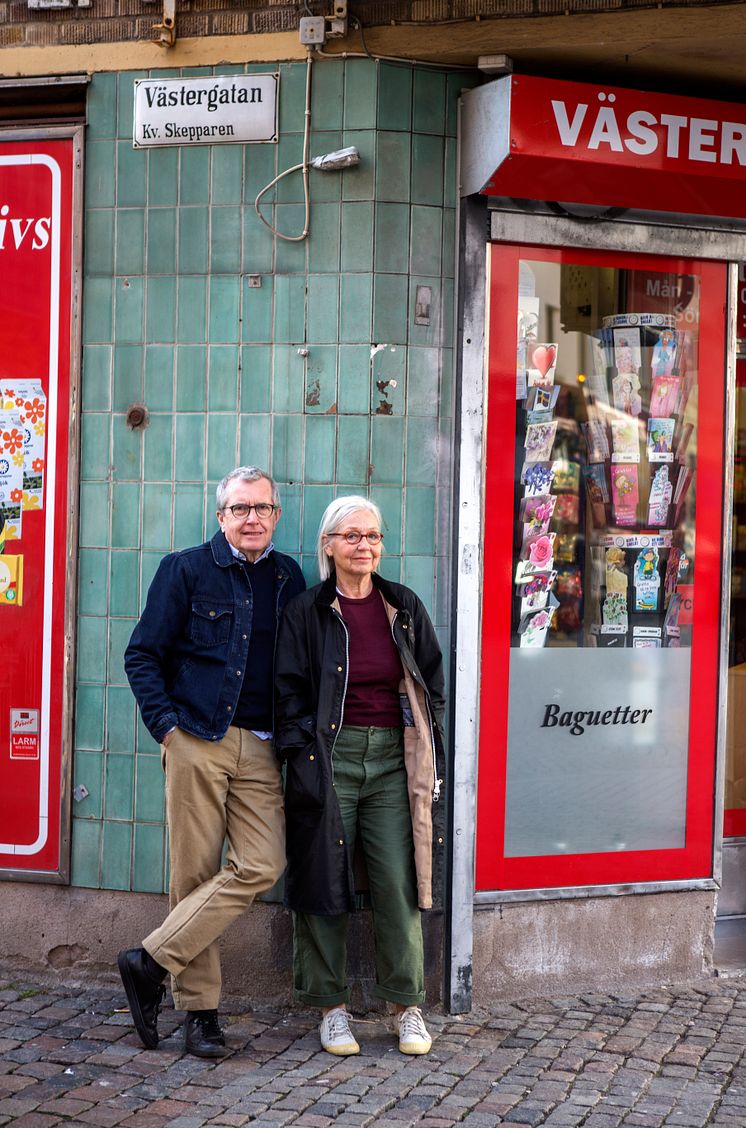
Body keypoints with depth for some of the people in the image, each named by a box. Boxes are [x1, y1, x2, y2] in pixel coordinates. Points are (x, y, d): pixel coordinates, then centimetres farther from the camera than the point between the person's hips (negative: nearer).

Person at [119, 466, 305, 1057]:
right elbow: (143, 654, 3)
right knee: (195, 873, -2)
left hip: (260, 748, 3)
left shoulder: (288, 578, 14)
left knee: (262, 866, -11)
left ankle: (153, 963, -1)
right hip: (196, 739, -3)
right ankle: (199, 1008, 9)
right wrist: (167, 725, -6)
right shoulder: (186, 569, 4)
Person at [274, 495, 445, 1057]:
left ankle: (408, 1006, 10)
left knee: (398, 882, -1)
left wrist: (430, 760, 8)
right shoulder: (306, 611, 2)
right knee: (326, 881, 2)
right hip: (330, 756, -2)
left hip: (393, 758, 2)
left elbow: (431, 685, 14)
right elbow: (289, 691, 2)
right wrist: (303, 759, -7)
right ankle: (333, 1006, 14)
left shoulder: (405, 607, 10)